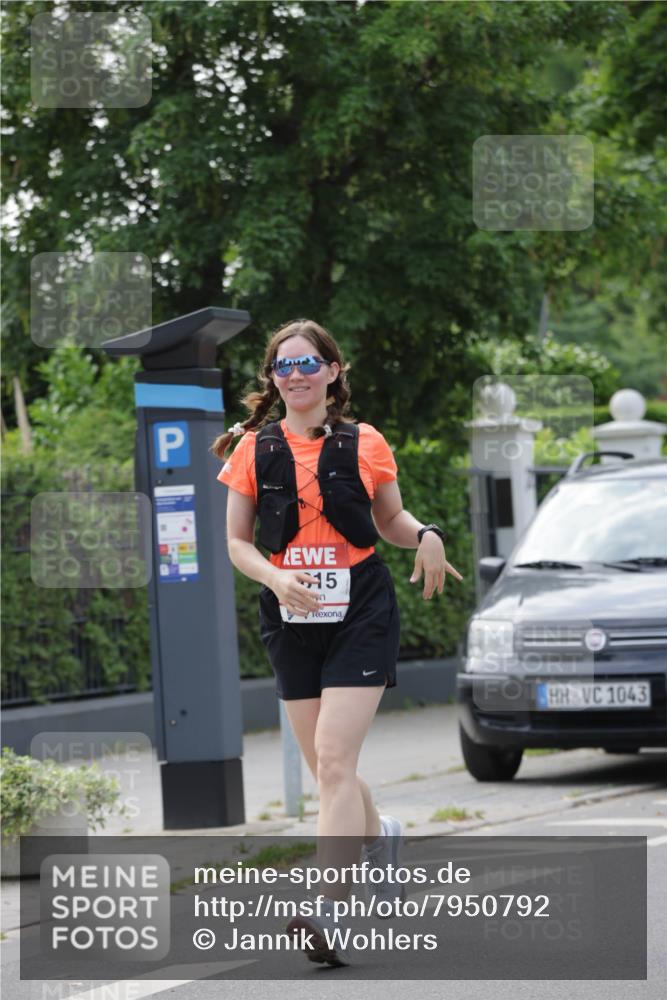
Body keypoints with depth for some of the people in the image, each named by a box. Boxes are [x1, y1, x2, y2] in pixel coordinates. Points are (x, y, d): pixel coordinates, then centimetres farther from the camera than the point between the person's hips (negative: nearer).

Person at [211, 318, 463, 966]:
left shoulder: (364, 444, 2)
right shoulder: (254, 449, 3)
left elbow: (389, 520, 16)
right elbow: (237, 542, 5)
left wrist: (425, 536, -6)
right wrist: (276, 576, -15)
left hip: (360, 614, -3)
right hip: (292, 620, 3)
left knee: (335, 760, -15)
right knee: (325, 771, 10)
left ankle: (327, 914, -21)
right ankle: (378, 838, 44)